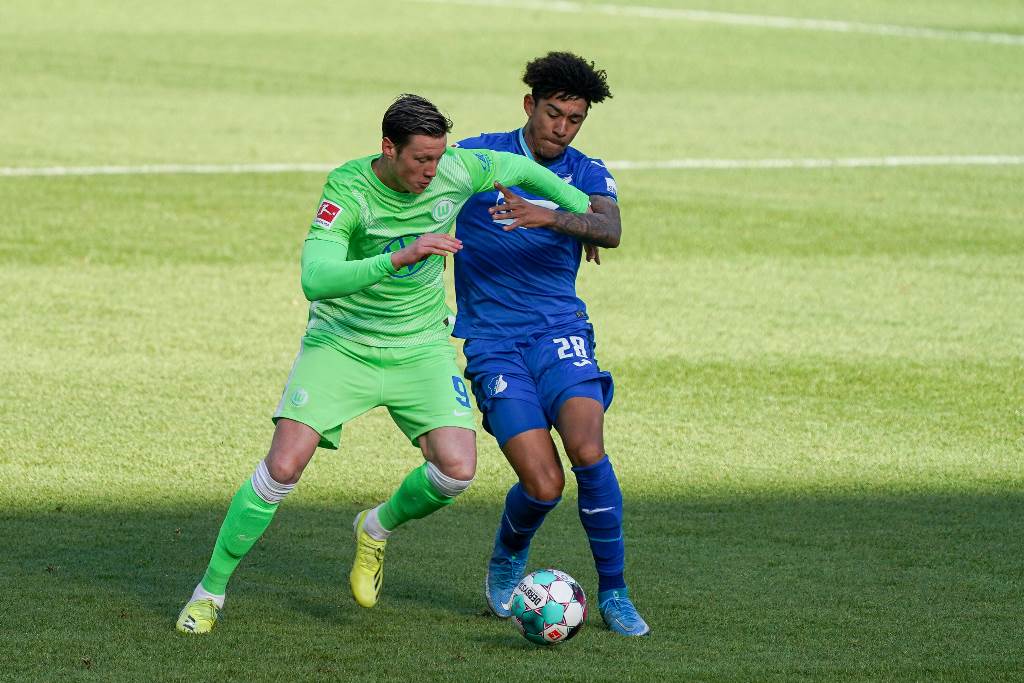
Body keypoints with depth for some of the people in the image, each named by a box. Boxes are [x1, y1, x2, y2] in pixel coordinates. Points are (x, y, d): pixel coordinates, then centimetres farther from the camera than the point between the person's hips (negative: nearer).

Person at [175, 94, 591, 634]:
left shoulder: (456, 172, -12)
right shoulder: (347, 189, -24)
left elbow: (518, 168, 10)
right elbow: (315, 280, -36)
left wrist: (584, 210, 19)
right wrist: (400, 258, -47)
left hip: (421, 348, 3)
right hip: (340, 344, -3)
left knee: (456, 469, -14)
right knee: (283, 466, -14)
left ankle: (377, 528, 20)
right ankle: (210, 592, 4)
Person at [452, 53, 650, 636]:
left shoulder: (587, 173, 6)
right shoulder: (477, 157, 2)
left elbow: (610, 229, -15)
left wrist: (549, 217, -31)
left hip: (561, 331, 2)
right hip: (493, 343, -1)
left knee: (588, 451, -23)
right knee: (544, 485, -14)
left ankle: (614, 593, -7)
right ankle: (509, 556, 21)